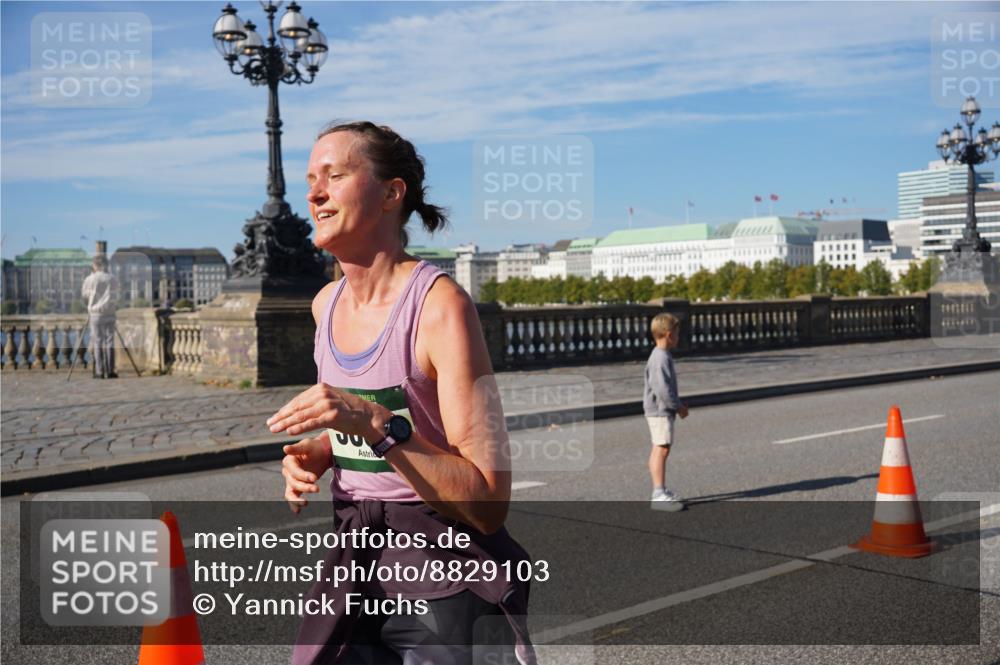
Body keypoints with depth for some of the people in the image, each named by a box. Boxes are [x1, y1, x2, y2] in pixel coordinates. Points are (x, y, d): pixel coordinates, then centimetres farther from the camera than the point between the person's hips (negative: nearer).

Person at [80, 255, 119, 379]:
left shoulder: (90, 279, -5)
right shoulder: (113, 279, 0)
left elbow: (85, 294, 9)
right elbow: (115, 298, 6)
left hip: (96, 314, -1)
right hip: (110, 314, 1)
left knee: (97, 342, 2)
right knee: (109, 342, 4)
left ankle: (99, 372, 1)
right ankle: (110, 371, 2)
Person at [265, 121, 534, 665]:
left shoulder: (440, 305, -19)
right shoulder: (326, 304, 3)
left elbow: (488, 505, -22)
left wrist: (374, 424, -30)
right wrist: (315, 453, 1)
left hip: (439, 585, -6)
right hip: (355, 563, 6)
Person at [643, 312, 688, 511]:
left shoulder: (663, 356, 14)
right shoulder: (660, 358, -19)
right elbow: (661, 389, -24)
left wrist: (679, 405, 15)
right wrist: (679, 407, -14)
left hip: (662, 410, 11)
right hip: (660, 410, -11)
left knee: (659, 450, 14)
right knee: (662, 449, -11)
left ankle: (661, 491, 21)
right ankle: (659, 494, -11)